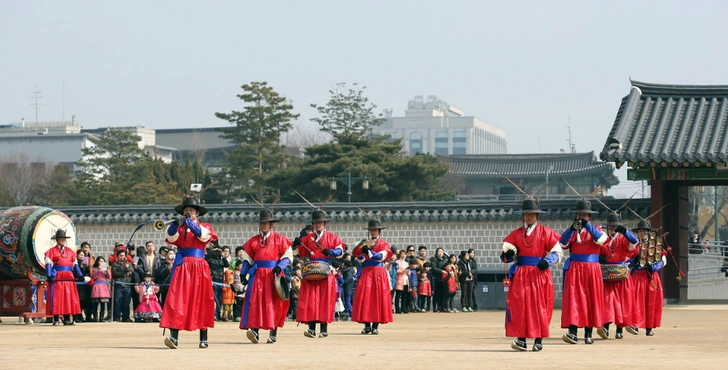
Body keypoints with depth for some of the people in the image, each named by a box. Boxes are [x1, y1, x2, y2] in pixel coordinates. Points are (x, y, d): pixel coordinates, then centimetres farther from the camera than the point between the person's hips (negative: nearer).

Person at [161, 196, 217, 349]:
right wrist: (174, 225, -25)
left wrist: (190, 222, -23)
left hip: (199, 267, 0)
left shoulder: (205, 227, 12)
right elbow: (171, 238, -6)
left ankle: (204, 338, 10)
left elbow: (203, 235, -11)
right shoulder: (180, 228, 14)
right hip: (182, 266, 0)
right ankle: (174, 337, -18)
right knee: (177, 300, -11)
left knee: (200, 301, 3)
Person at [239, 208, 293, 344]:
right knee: (255, 301, -11)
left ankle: (273, 334, 4)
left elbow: (287, 256, 1)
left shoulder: (279, 239, 4)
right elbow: (247, 259, 14)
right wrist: (243, 274, 3)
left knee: (274, 302, -1)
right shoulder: (253, 241, 11)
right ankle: (254, 330, -16)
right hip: (257, 274, 2)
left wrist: (280, 267, -16)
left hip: (274, 274, -2)